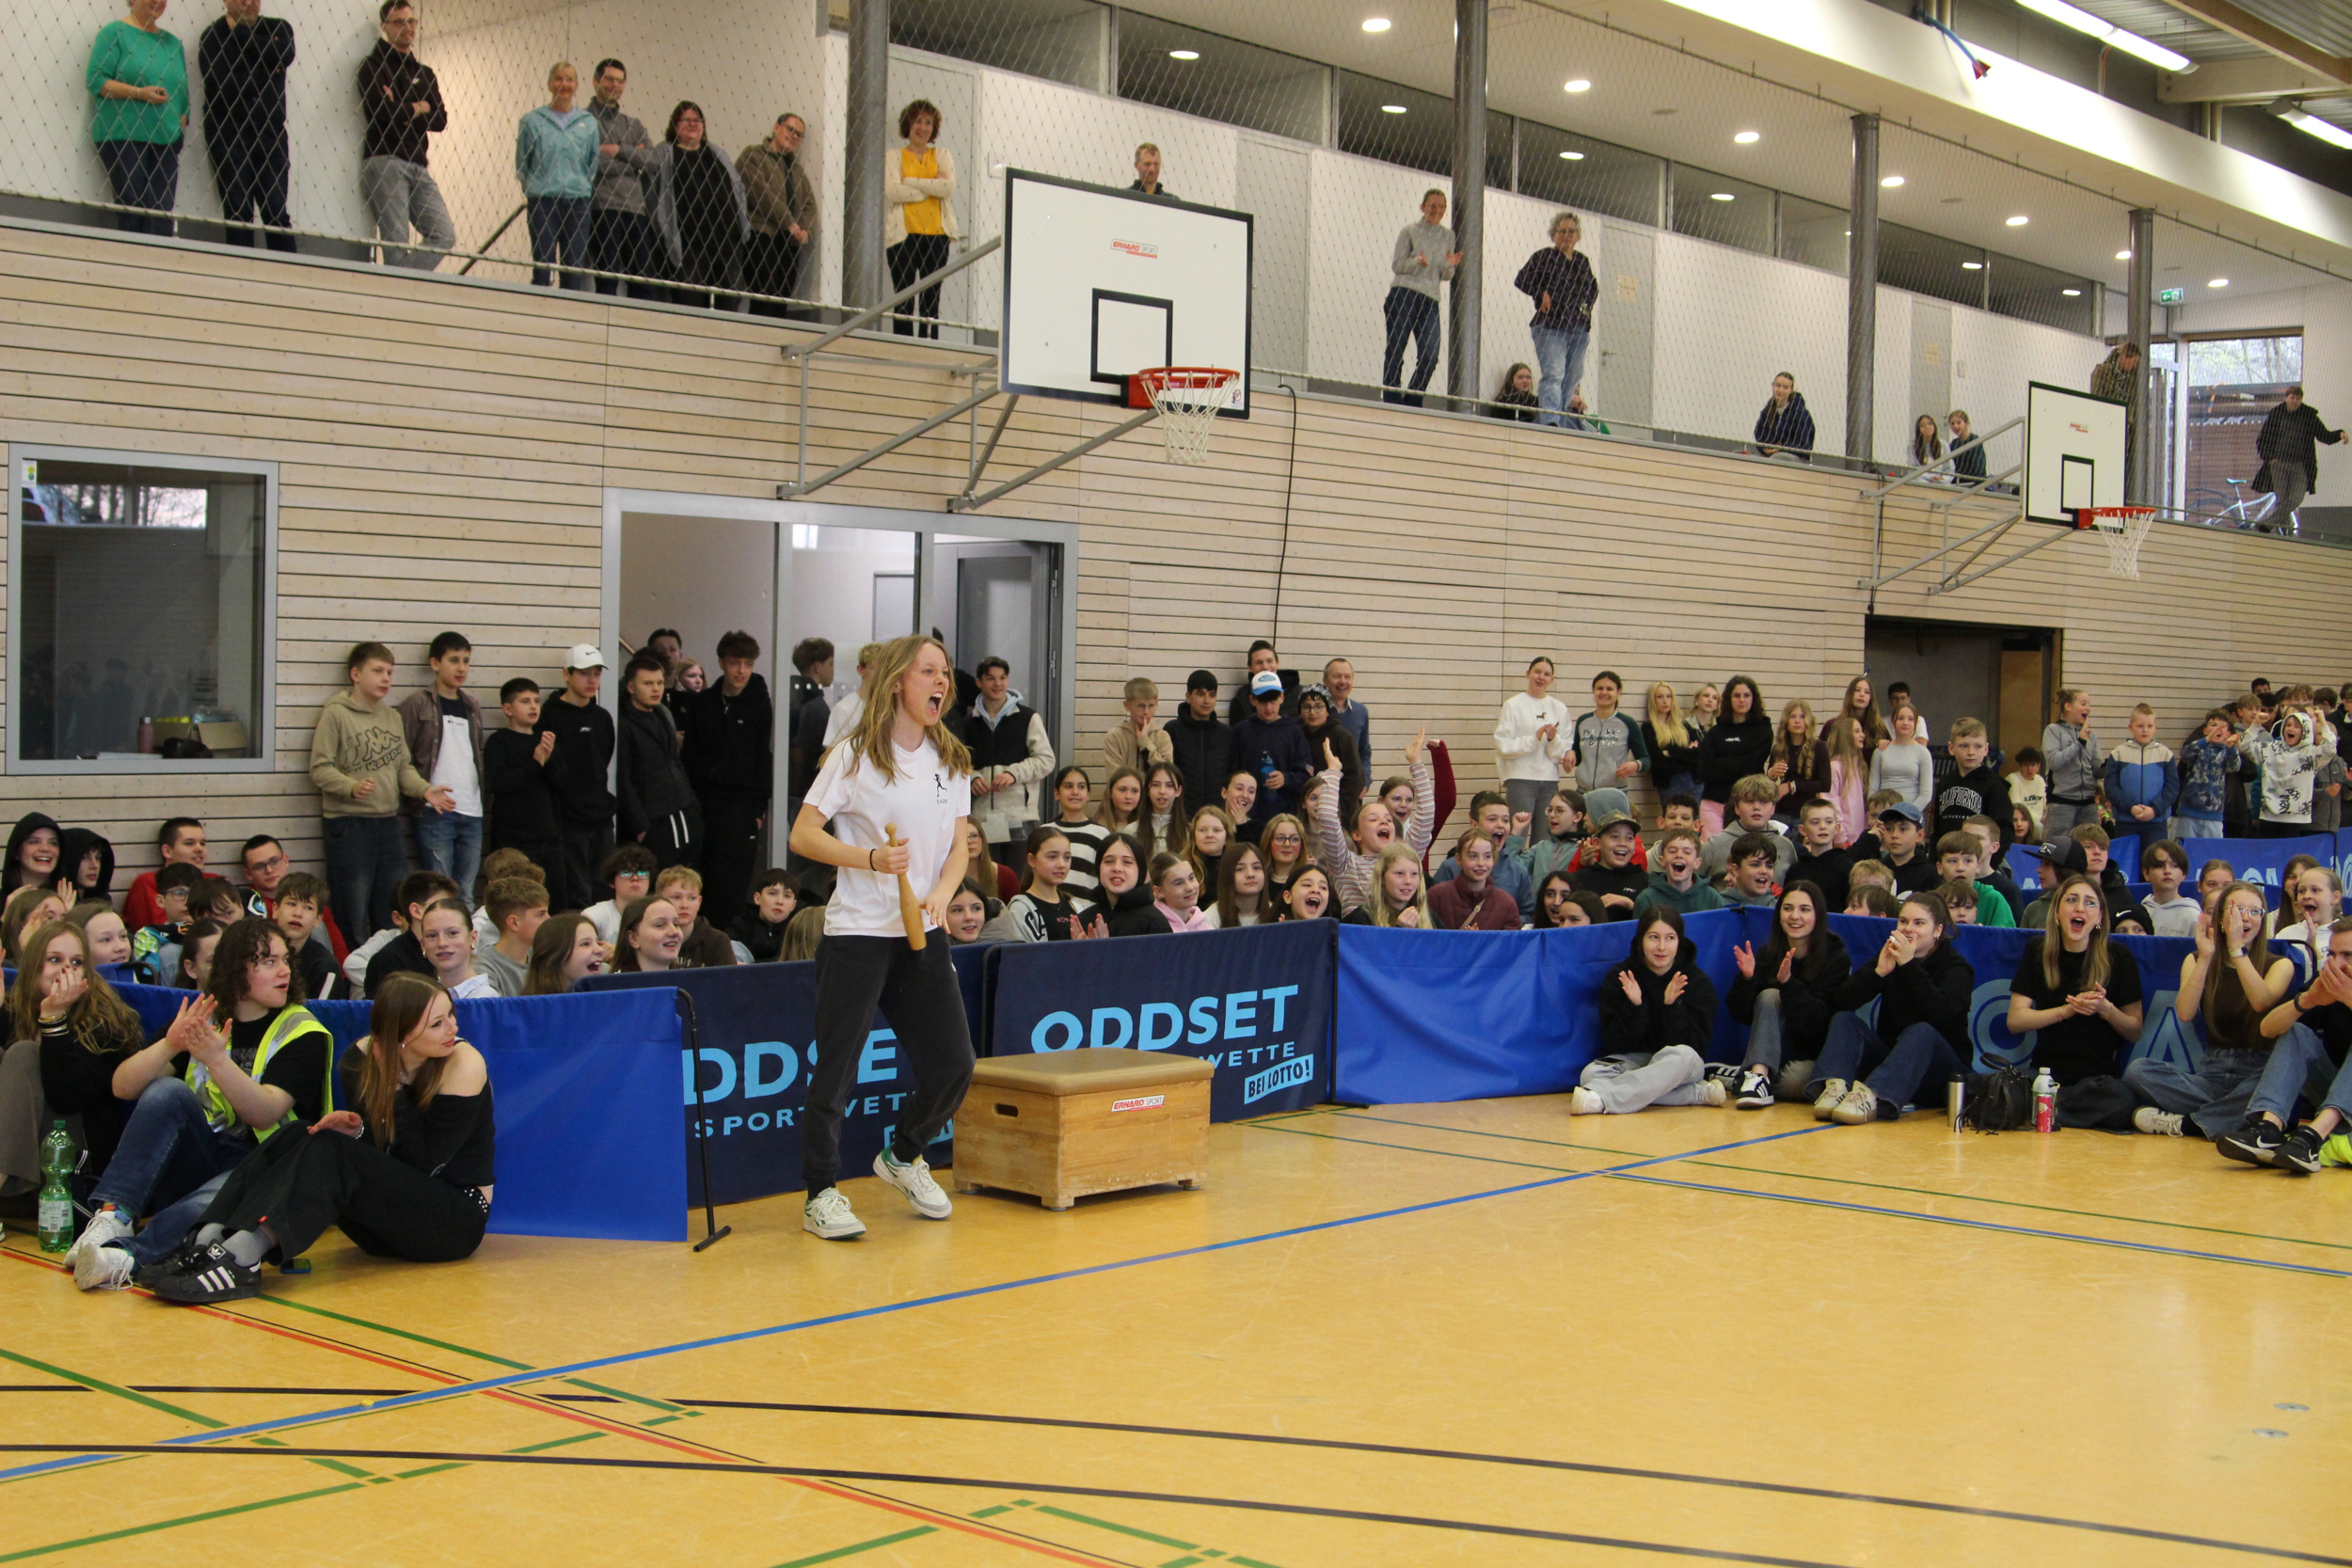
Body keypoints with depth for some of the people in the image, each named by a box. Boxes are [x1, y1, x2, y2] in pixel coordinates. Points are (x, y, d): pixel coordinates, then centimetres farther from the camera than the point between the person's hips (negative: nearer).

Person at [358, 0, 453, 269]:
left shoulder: (425, 74, 22)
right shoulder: (374, 65, 4)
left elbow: (441, 120, 9)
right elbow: (380, 110, -12)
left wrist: (402, 111, -4)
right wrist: (417, 109, 3)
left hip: (418, 166, 6)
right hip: (384, 162, -6)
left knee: (445, 236, -7)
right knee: (396, 244, -12)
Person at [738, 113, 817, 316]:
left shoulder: (796, 168, 26)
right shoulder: (753, 155, 5)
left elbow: (809, 205, 17)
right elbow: (760, 193, -10)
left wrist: (806, 231, -3)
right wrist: (789, 222, -11)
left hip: (790, 244, 6)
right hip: (763, 239, -6)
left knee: (781, 307, -1)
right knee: (764, 304, -15)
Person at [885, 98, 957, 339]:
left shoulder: (941, 156, 15)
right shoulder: (894, 156, 9)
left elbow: (949, 187, -4)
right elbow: (892, 191, -8)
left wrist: (911, 182, -7)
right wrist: (931, 188, -5)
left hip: (936, 235, 2)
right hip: (903, 235, -2)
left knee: (931, 300, 0)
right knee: (904, 299, -6)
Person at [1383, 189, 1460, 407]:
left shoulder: (1448, 236, 17)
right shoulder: (1409, 231, 7)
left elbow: (1445, 277, 16)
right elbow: (1396, 265, 2)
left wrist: (1450, 266, -6)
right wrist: (1417, 262, -15)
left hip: (1429, 301, 3)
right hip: (1403, 294, -3)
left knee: (1430, 357, -9)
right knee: (1395, 350, -6)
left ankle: (1412, 404, 1)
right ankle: (1390, 400, -2)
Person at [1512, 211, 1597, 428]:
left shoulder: (1583, 261, 18)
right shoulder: (1544, 256, 4)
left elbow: (1593, 288, 30)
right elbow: (1521, 280, 1)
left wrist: (1587, 305, 12)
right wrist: (1542, 294, -9)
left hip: (1579, 329, 6)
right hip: (1550, 326, -6)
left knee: (1572, 379, 5)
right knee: (1553, 373, -21)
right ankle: (1550, 421, -32)